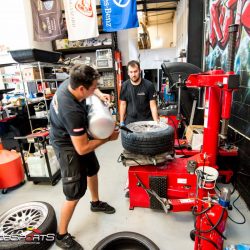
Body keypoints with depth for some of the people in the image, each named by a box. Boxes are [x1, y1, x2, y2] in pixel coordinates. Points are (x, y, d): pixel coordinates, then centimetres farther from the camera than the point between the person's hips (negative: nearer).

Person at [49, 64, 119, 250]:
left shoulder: (69, 83, -17)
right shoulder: (72, 111, -39)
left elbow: (89, 87, 9)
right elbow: (82, 149, -32)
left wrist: (99, 94, -11)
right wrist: (108, 138, -21)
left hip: (78, 137, 9)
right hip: (68, 146, -9)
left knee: (93, 170, 26)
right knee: (75, 193, -2)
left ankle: (96, 203, 53)